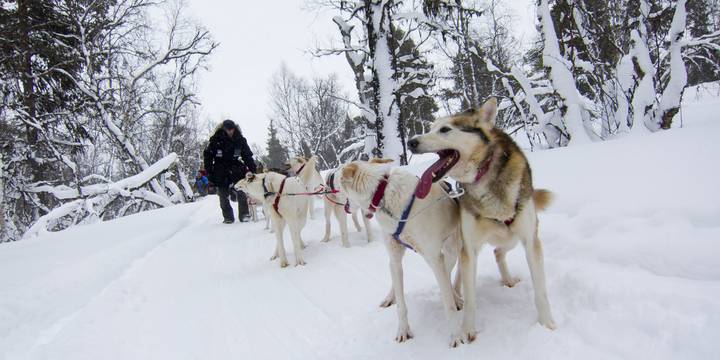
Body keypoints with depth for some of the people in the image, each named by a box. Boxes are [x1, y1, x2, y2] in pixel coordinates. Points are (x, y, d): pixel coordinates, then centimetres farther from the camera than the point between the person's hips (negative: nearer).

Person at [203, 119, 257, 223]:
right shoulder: (216, 140, -5)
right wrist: (209, 171, -4)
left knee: (241, 193, -8)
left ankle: (244, 214, 1)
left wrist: (252, 168, -2)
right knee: (224, 196, 2)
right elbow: (207, 155, 0)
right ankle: (228, 217, 9)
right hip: (221, 173, 0)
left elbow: (247, 155, 6)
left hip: (236, 170, 1)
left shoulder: (240, 140, 1)